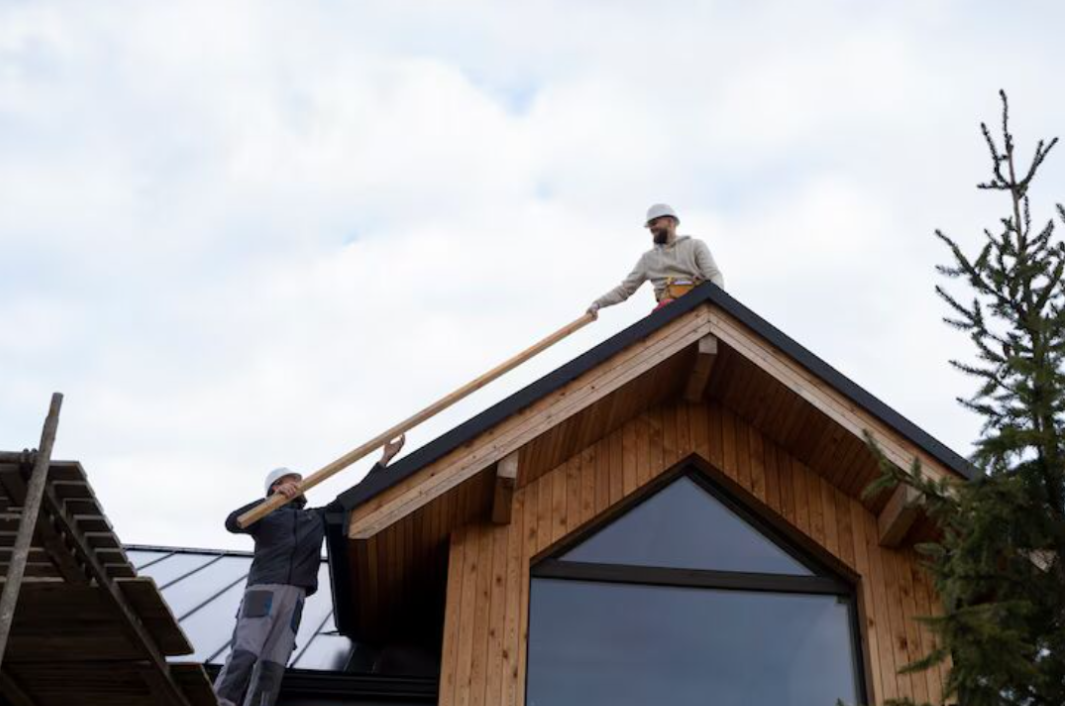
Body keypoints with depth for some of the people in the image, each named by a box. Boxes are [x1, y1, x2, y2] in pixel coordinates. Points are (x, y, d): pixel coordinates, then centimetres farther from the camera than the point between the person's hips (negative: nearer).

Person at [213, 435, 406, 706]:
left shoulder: (317, 517, 29)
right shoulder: (265, 515, 16)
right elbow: (233, 523, -5)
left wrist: (385, 458, 24)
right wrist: (277, 497, -13)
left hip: (294, 597, 3)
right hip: (263, 591, -3)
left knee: (273, 667, -9)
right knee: (245, 653, -21)